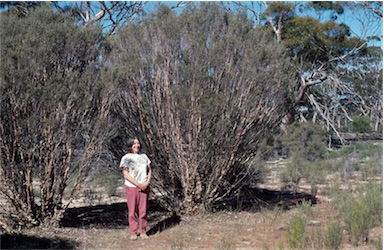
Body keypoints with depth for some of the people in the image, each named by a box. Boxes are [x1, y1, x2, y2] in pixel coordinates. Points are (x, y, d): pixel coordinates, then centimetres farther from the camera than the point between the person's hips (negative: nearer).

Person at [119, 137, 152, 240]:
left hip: (144, 187, 3)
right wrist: (138, 184, -16)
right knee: (132, 211, 3)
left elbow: (149, 170, 11)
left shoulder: (143, 156, 7)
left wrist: (147, 182, -6)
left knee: (143, 210, 5)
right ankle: (133, 233, 13)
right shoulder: (126, 158, -6)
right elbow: (126, 174, -11)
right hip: (131, 187, -3)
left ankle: (143, 232, 15)